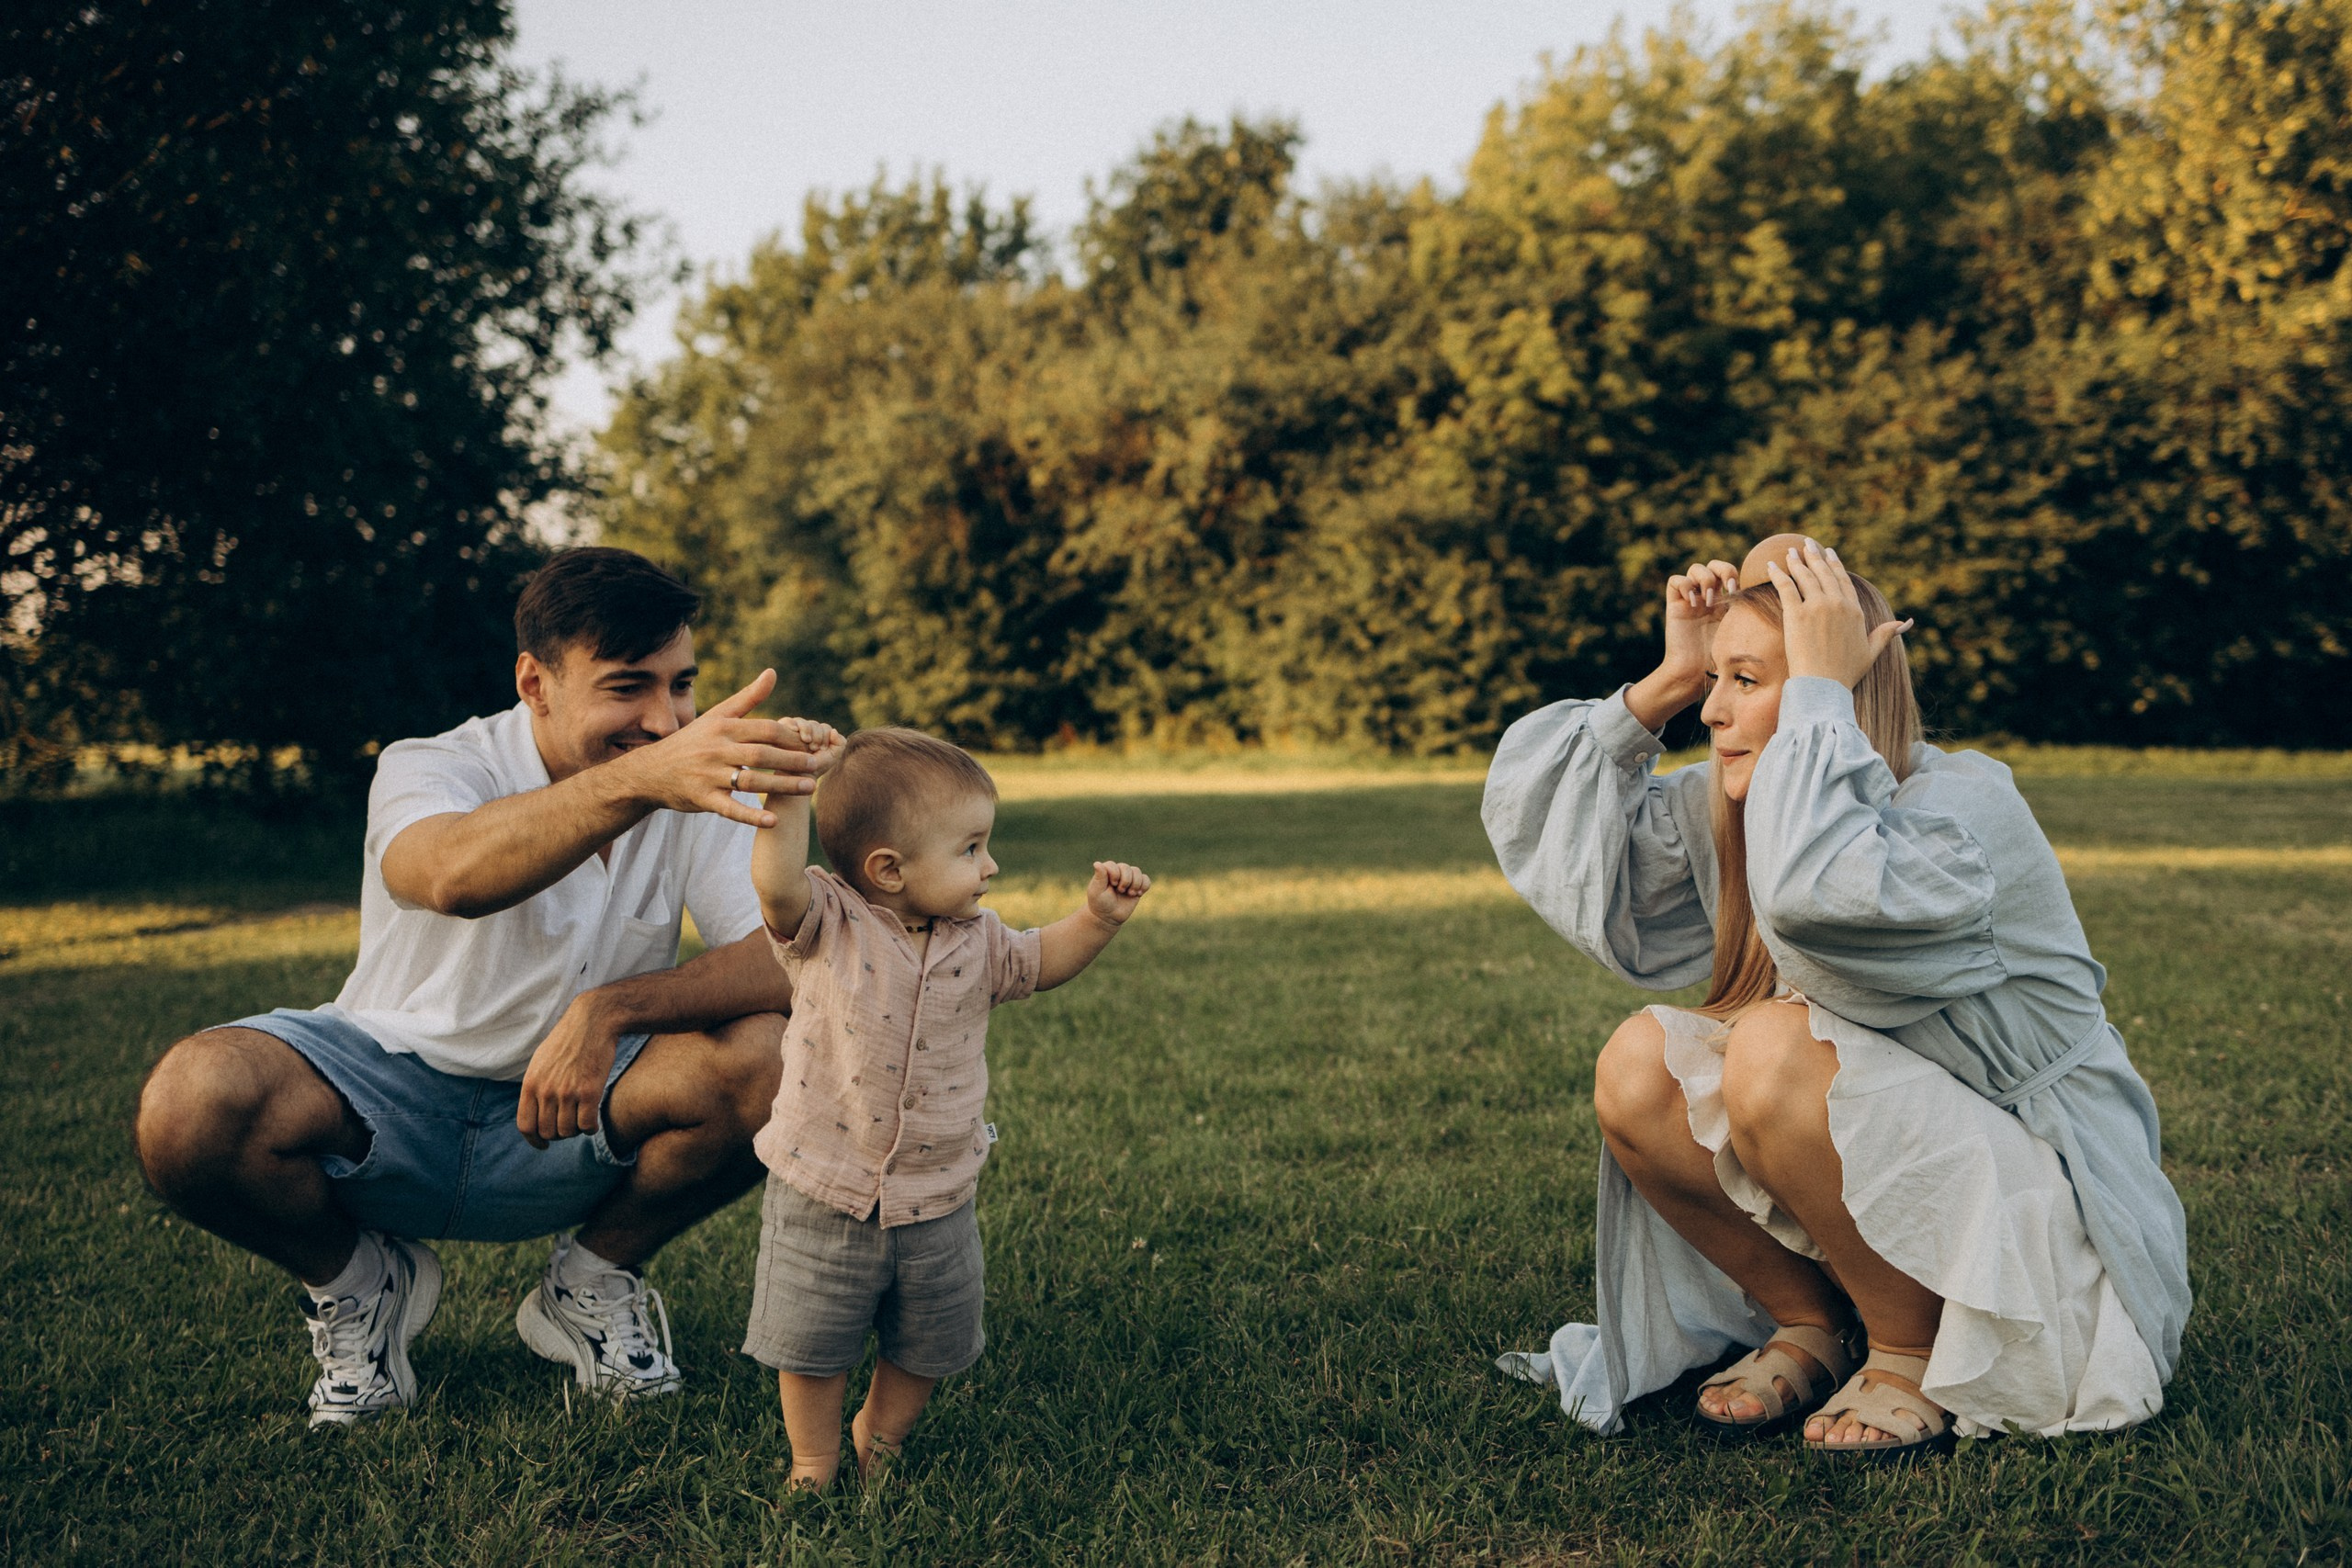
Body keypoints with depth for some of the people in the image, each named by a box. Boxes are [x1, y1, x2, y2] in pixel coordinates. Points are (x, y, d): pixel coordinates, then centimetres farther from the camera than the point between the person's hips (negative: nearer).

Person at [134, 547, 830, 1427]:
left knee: (771, 1058, -27)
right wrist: (642, 779, -61)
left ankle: (594, 1280, 2)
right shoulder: (430, 768, -18)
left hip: (569, 1119, 2)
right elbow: (453, 875, -44)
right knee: (191, 1104, -32)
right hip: (390, 1100, -1)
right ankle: (354, 1281, 3)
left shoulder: (704, 793, -8)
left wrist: (613, 1007, -33)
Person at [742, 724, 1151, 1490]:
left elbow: (1043, 962, 14)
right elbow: (776, 885, -35)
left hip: (936, 1204, 4)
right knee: (811, 1347, 10)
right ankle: (814, 1462, 34)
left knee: (930, 1346, 18)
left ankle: (881, 1435, 45)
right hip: (822, 1198, -4)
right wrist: (792, 787, -44)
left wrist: (1099, 916, -3)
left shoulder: (976, 944, -2)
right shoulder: (827, 929, -16)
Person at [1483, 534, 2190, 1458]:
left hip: (2037, 1201, -7)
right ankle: (1813, 1326, 4)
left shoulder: (1966, 808, -22)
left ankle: (1916, 1357, -10)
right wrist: (1665, 685, -5)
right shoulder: (1731, 808, -1)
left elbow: (1815, 892, -45)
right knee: (1636, 1068, -13)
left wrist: (1819, 687, -32)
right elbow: (1541, 828, 2)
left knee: (1774, 1052, -30)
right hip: (1871, 1174, 7)